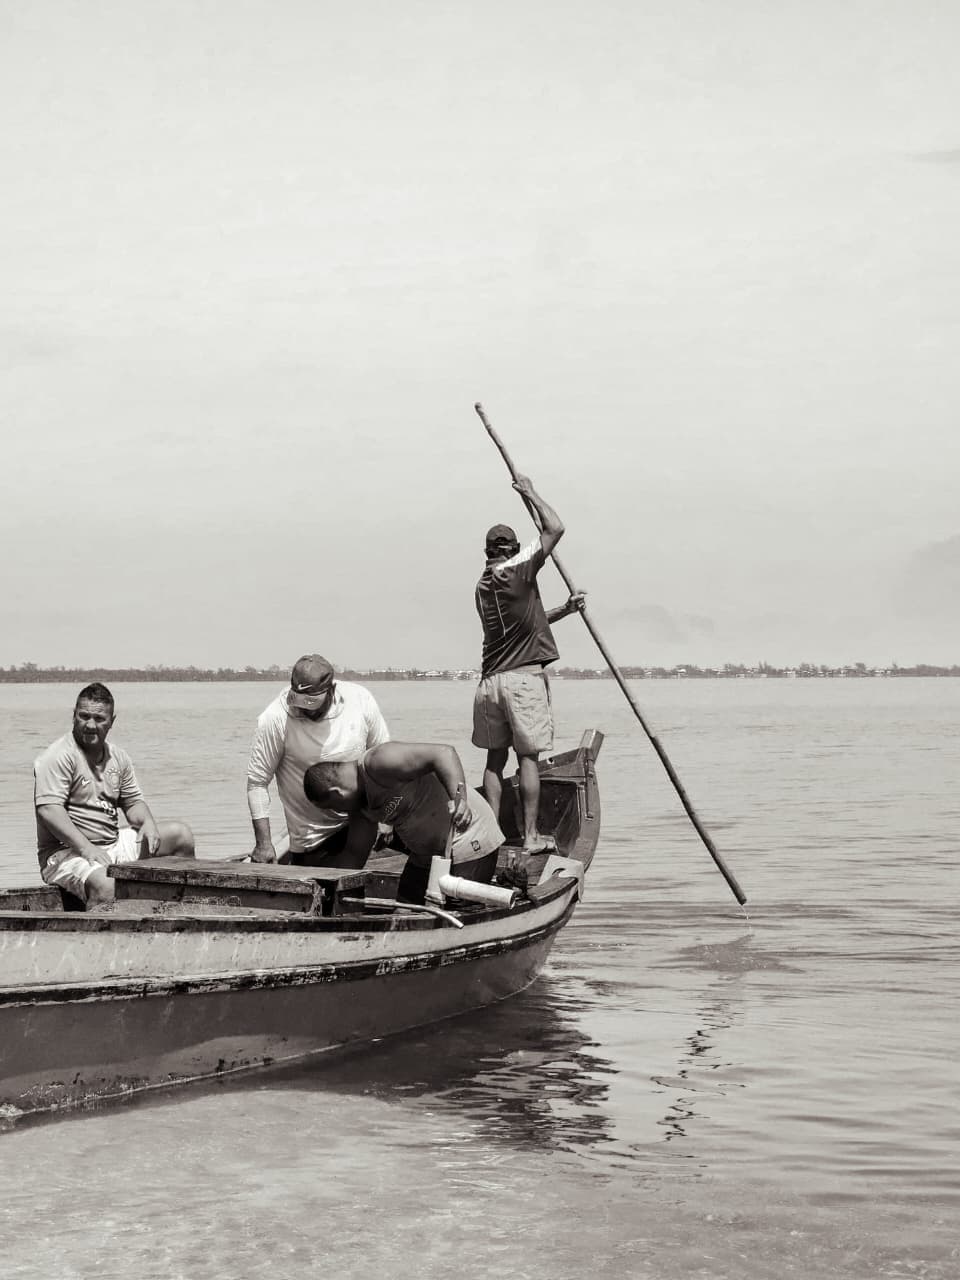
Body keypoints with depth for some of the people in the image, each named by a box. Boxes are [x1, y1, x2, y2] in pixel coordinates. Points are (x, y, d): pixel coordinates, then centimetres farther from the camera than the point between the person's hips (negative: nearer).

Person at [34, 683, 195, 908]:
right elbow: (48, 809, -23)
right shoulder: (58, 757, -13)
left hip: (114, 845, 8)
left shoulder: (117, 757, 13)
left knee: (181, 833, 8)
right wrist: (86, 848, -29)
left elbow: (133, 801, 21)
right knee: (106, 886, -39)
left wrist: (147, 822, -3)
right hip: (67, 852, -8)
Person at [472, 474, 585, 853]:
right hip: (524, 677, -6)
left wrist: (563, 610, 24)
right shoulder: (518, 571, -7)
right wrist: (530, 494, 5)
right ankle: (530, 835, -3)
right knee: (528, 756, -3)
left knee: (495, 757, 9)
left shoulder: (484, 585, 14)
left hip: (491, 679, 6)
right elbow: (555, 528, -5)